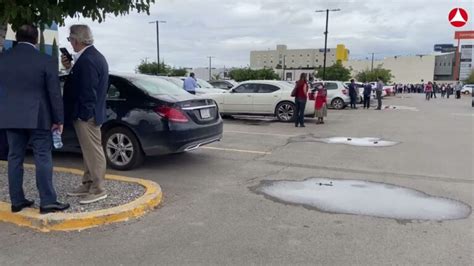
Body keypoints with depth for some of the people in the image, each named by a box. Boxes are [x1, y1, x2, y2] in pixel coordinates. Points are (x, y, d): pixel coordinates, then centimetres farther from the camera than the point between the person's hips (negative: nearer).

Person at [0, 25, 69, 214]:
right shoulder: (46, 61, -9)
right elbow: (54, 93, -7)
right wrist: (59, 119, 0)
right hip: (37, 117, -4)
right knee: (43, 158, -1)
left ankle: (17, 201, 16)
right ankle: (48, 202, 0)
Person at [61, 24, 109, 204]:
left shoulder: (87, 59, -20)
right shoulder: (93, 55, 13)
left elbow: (88, 91, -23)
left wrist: (83, 115, -18)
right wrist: (70, 68, 6)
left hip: (86, 115, -11)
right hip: (89, 113, 11)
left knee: (93, 152, -3)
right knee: (89, 151, 17)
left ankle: (98, 190, 6)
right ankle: (88, 185, 29)